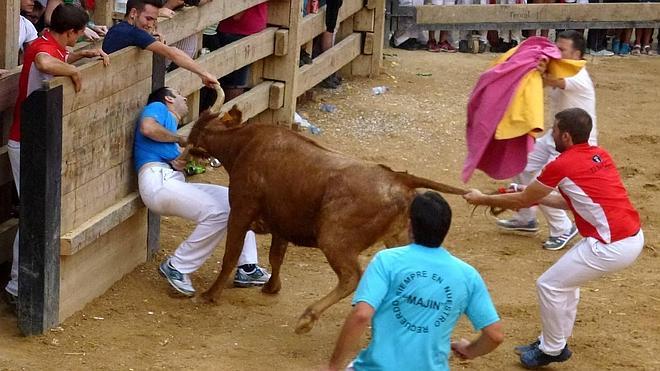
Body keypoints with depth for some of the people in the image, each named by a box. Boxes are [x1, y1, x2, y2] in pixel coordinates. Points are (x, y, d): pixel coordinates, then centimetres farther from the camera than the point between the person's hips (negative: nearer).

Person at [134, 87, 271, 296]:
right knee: (217, 212, -26)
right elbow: (147, 127, -14)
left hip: (174, 182, 9)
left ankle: (247, 269, 2)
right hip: (157, 182, -9)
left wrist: (180, 162, -8)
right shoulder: (158, 108, 11)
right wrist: (180, 139, 0)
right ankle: (176, 267, -14)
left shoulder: (172, 127, 32)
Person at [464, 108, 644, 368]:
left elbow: (522, 202, 0)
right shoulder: (600, 156, 11)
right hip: (634, 237, 9)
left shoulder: (561, 165, -13)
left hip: (612, 247, -9)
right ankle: (554, 341, 35)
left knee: (550, 285, 6)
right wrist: (536, 197, 25)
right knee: (566, 279, 25)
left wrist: (482, 199, 14)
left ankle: (552, 350, 20)